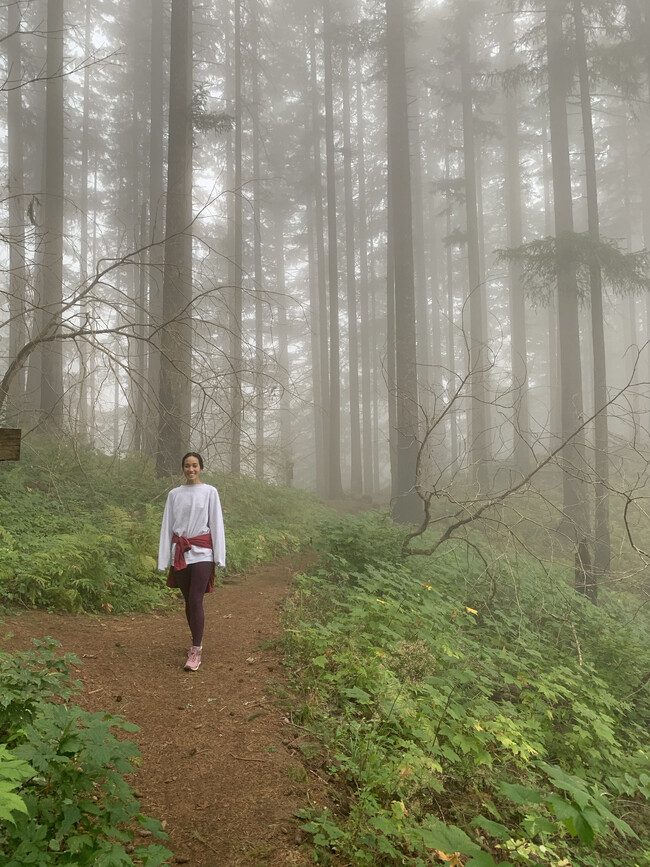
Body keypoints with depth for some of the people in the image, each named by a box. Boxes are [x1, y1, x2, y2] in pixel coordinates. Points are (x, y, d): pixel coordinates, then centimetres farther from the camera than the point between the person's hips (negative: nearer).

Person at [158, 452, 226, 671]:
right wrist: (164, 560, 3)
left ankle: (196, 652, -5)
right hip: (180, 552, 3)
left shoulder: (210, 492, 0)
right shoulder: (174, 494, 7)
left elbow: (216, 524, 0)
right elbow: (167, 526, 8)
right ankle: (197, 639, 29)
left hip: (201, 552, -3)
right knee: (188, 601, 11)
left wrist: (219, 558, -5)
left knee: (196, 601, -10)